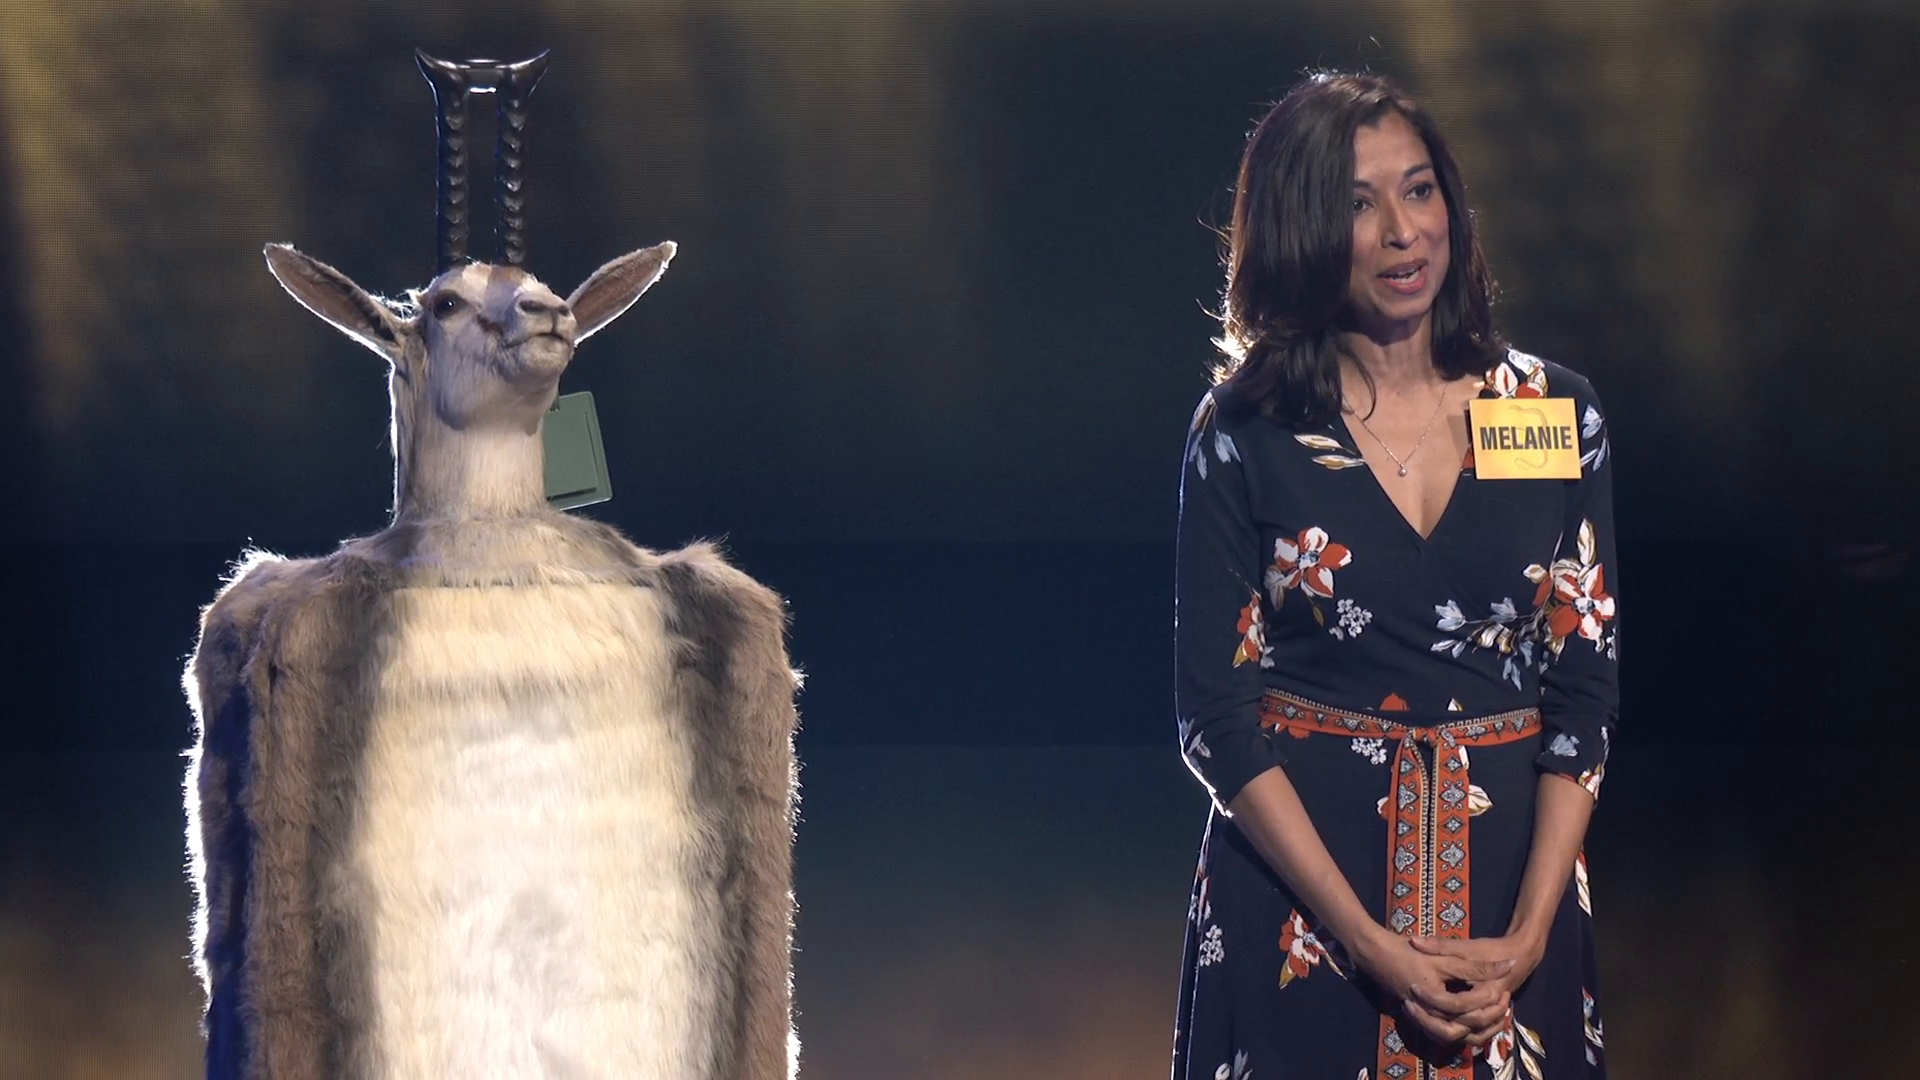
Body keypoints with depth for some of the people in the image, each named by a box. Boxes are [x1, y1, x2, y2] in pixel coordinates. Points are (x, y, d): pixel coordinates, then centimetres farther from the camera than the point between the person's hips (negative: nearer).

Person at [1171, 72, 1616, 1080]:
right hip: (1297, 884, -2)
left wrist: (1526, 936, -11)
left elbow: (1586, 685, 0)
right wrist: (1371, 942, -15)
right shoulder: (1242, 434, -5)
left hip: (1509, 869, 2)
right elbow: (1217, 713, -7)